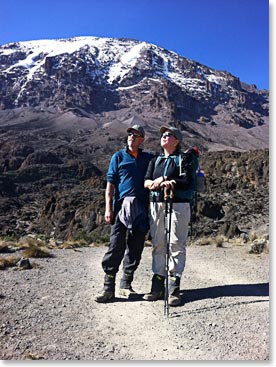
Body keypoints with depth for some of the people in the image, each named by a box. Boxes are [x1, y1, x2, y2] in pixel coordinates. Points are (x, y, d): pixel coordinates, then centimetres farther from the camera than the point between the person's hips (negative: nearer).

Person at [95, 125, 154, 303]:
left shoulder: (149, 158, 16)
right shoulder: (118, 157, 10)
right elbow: (110, 184, 4)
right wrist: (108, 208, -5)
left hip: (142, 208, 3)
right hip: (121, 206, -2)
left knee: (135, 248, 7)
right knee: (116, 246, -5)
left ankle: (126, 285, 21)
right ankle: (109, 288, 3)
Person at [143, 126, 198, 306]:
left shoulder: (185, 158, 5)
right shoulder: (155, 160, 21)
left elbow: (188, 181, -9)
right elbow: (146, 181, 9)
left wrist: (166, 183, -16)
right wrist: (154, 183, -13)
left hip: (178, 205, -5)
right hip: (156, 205, 5)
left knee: (177, 244, -5)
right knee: (158, 245, 6)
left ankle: (174, 289, 3)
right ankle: (157, 286, 14)